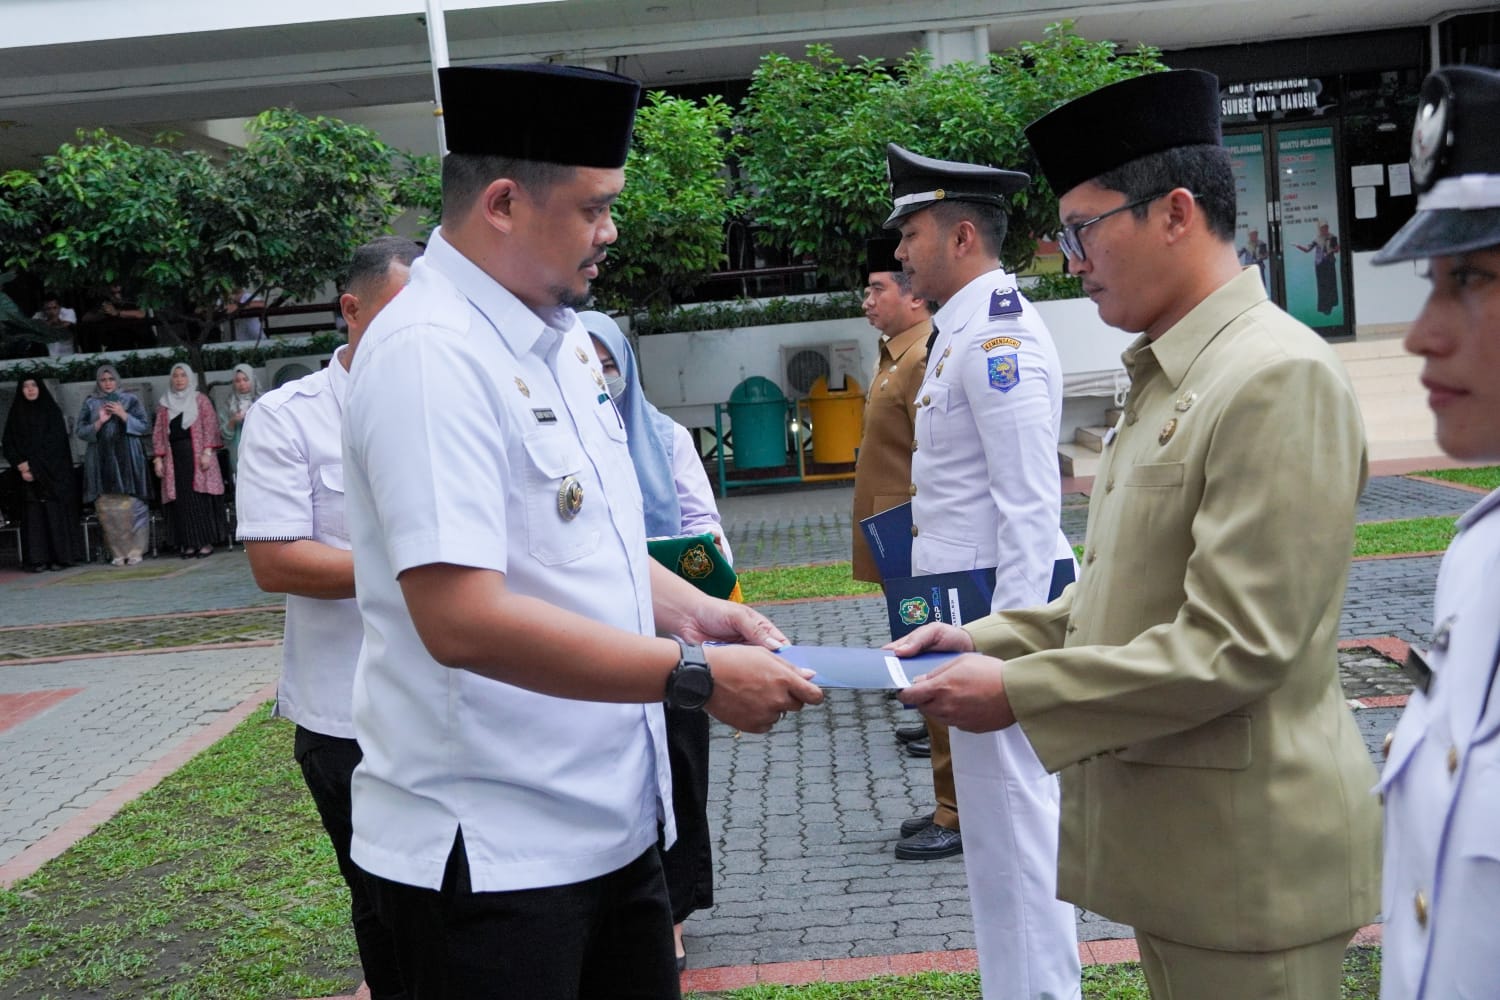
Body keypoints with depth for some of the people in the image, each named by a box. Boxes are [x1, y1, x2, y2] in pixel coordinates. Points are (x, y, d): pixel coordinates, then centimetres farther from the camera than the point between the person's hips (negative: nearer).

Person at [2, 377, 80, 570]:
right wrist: (21, 465, -9)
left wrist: (33, 465, -11)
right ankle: (38, 559, -6)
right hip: (27, 475, 2)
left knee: (55, 513, -6)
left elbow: (55, 440, -5)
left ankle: (60, 557, -4)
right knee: (33, 515, -4)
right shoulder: (16, 414, 12)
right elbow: (8, 444, 7)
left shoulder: (51, 411, 4)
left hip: (52, 472, -2)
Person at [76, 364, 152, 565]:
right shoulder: (90, 403, 12)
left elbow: (145, 427, 4)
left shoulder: (130, 400, 9)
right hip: (102, 462, 1)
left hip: (128, 460, -1)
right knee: (107, 507, -4)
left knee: (131, 506, -8)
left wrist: (124, 415, -9)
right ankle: (118, 552, 1)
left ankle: (134, 551, -1)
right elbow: (79, 431, 8)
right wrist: (99, 422, -8)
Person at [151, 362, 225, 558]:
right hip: (175, 457, 3)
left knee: (201, 497, -6)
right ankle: (189, 543, 1)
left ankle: (206, 542, -3)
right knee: (181, 500, -2)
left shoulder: (200, 400, 7)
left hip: (197, 456, -3)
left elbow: (210, 426, -1)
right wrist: (158, 458, 3)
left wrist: (207, 452, -12)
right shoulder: (164, 405, 15)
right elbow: (158, 433, 13)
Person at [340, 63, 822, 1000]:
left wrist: (690, 609, 1)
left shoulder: (560, 339, 9)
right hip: (489, 849, -8)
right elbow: (464, 620, -28)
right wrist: (696, 675, -22)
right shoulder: (430, 354, -20)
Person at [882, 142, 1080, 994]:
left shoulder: (997, 336, -16)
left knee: (1015, 823, -1)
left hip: (999, 609, -10)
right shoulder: (965, 332, 15)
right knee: (1002, 820, 17)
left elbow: (1031, 508, -21)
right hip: (975, 607, 10)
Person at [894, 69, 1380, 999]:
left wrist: (1018, 691, -19)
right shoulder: (1168, 376, 10)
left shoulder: (1279, 377, -19)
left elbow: (1235, 647, -23)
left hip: (1247, 850, -9)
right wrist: (987, 640, 4)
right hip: (1169, 832, 9)